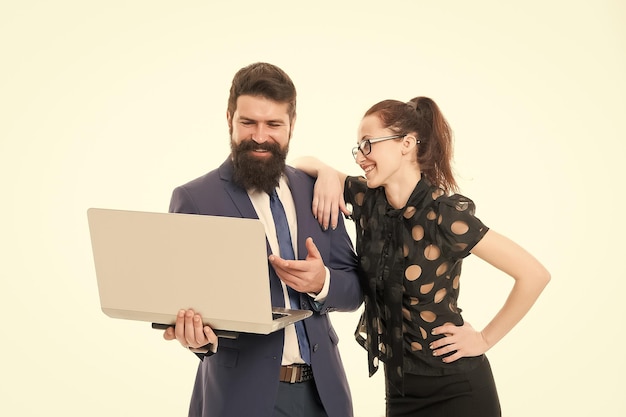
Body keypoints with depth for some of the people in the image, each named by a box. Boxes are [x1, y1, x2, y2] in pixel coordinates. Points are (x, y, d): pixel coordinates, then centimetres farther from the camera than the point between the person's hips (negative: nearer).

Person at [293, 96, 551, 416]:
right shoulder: (367, 201, -1)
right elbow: (301, 164, 11)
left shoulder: (444, 215, -18)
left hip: (456, 389, -6)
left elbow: (534, 274, -17)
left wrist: (485, 339, -10)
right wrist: (327, 173, -10)